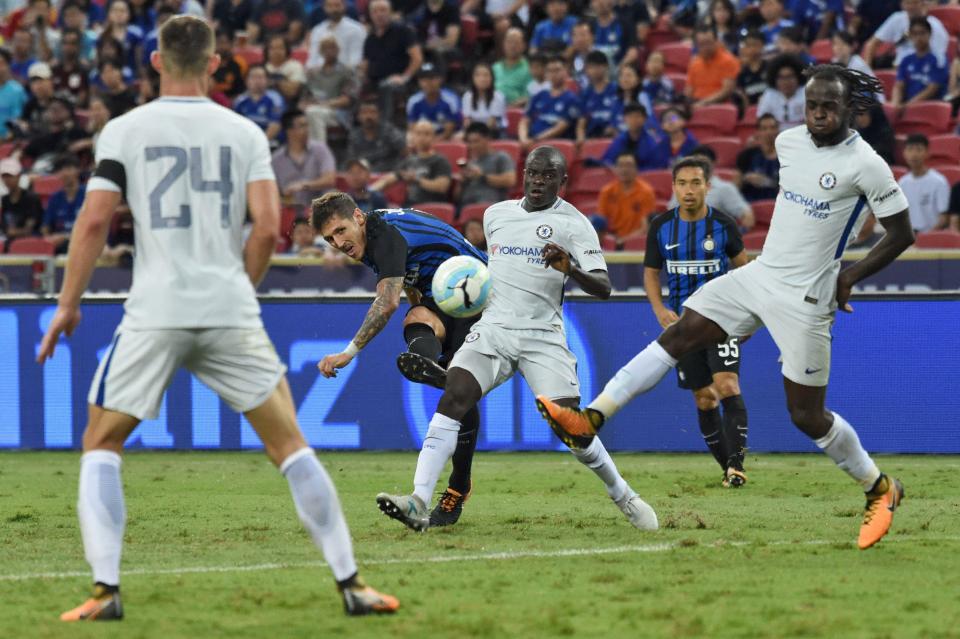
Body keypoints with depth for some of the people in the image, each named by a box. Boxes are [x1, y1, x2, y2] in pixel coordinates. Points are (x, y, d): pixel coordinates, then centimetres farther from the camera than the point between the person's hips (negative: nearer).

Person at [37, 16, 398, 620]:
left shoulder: (125, 130, 4)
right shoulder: (245, 132, 8)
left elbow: (95, 220, -3)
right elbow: (268, 226, -1)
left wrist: (68, 303, 5)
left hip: (154, 314, -1)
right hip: (231, 314, 1)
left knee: (100, 446, 12)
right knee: (289, 445, 9)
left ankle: (105, 589, -2)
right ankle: (351, 583, 4)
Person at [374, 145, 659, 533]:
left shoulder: (573, 223, -2)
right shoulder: (495, 214, 14)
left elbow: (602, 287, -11)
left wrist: (571, 269, -29)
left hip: (542, 337, -3)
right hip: (492, 330, 3)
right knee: (453, 399, -20)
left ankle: (624, 497, 16)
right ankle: (418, 503, -28)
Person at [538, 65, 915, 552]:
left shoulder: (866, 165, -14)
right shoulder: (788, 142, 5)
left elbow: (902, 234, -7)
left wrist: (850, 276, -9)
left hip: (804, 300, -6)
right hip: (758, 274, 6)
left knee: (807, 415, -3)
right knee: (676, 337, -7)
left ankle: (879, 489, 17)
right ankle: (589, 419, -11)